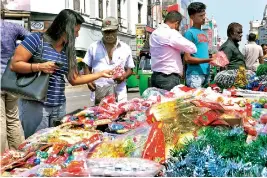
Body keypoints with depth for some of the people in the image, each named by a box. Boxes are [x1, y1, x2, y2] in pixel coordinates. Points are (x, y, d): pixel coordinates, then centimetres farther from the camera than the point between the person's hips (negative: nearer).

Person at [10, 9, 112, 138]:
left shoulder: (68, 50, 10)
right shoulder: (37, 39, -8)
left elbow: (74, 79, 15)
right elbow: (14, 65, -8)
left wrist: (101, 74, 12)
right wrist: (39, 67, -20)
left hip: (59, 106, 6)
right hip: (35, 104, -6)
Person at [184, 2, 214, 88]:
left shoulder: (204, 33, 16)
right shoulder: (190, 33, -8)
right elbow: (187, 58, -13)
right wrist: (208, 60, -18)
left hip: (206, 74, 8)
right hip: (195, 74, -8)